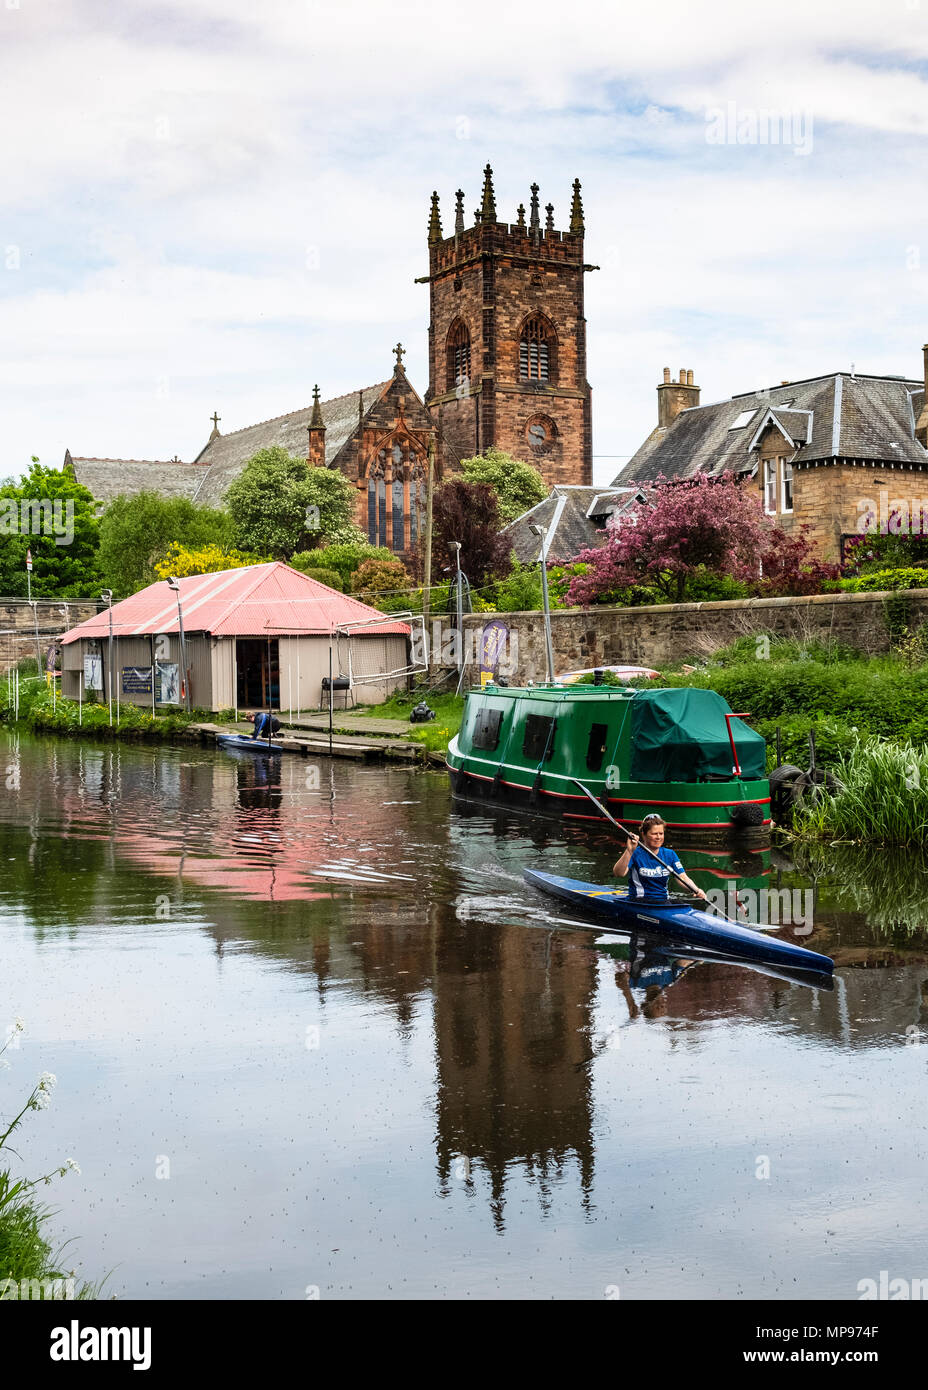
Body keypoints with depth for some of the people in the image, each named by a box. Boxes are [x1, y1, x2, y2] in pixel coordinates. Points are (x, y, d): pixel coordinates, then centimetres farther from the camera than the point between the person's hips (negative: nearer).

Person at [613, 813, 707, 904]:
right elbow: (618, 874, -21)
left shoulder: (670, 854, 11)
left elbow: (683, 878, 2)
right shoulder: (635, 853, -5)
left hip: (664, 901, 5)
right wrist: (629, 851, -35)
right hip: (639, 901, -5)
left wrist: (697, 890, -19)